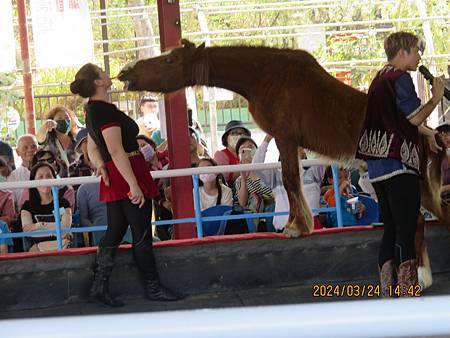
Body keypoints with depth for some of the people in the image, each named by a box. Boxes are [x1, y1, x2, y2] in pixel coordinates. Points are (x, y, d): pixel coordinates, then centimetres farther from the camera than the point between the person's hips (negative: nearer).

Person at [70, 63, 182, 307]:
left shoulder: (93, 110, 13)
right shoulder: (106, 110, -18)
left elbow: (92, 147, 24)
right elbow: (116, 151, -23)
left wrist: (99, 164, 6)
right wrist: (134, 185, -23)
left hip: (114, 180, 10)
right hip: (128, 175, -10)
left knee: (114, 232, 11)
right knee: (142, 235, 0)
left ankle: (99, 286, 10)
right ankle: (153, 288, 7)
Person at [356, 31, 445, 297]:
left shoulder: (380, 79, 21)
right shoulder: (400, 78, -10)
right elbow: (415, 117, -12)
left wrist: (429, 133, 38)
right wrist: (436, 97, 3)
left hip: (378, 166, 10)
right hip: (399, 165, -10)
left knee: (391, 232, 11)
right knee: (406, 234, -10)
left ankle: (388, 295, 9)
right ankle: (408, 295, -13)